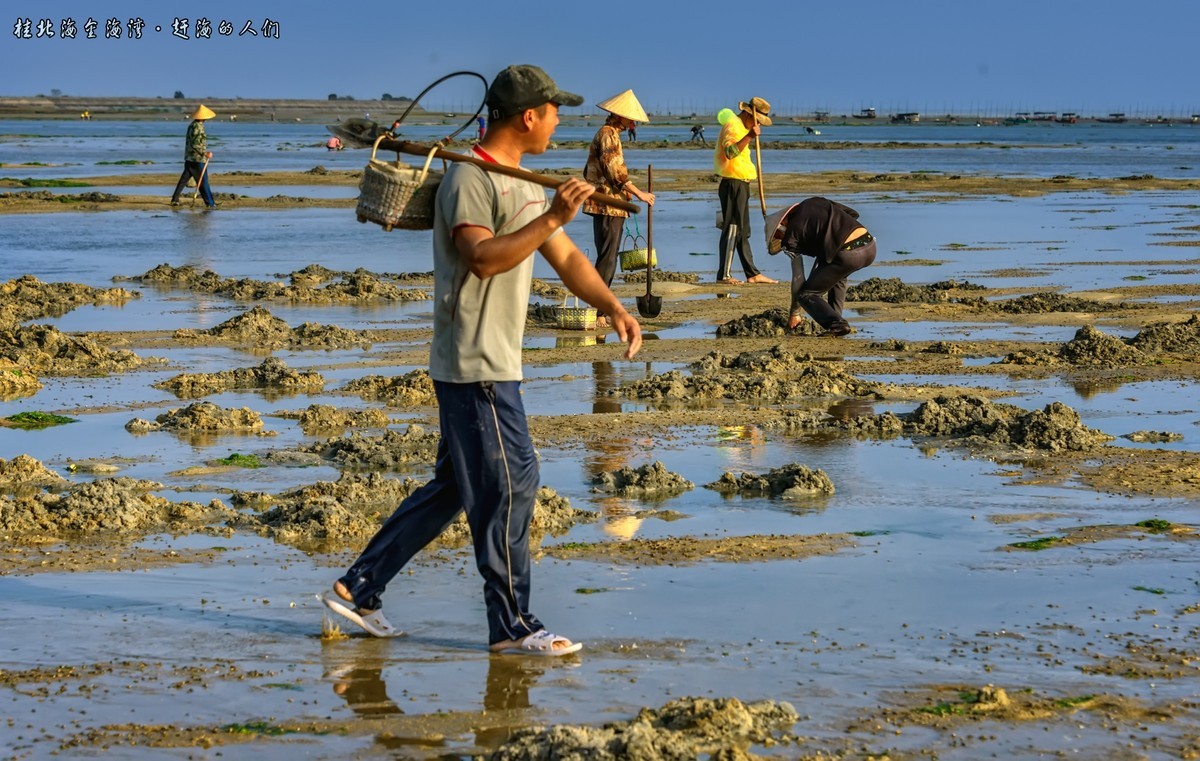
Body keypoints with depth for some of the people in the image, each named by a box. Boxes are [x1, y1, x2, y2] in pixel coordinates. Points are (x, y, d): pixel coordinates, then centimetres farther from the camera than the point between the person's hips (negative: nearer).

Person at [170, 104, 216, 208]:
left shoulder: (191, 125, 10)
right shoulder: (198, 127, -18)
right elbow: (195, 145, -23)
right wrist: (205, 153, -18)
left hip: (189, 159, 9)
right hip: (198, 159, -9)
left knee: (184, 179, 13)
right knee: (203, 181, -3)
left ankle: (174, 200, 14)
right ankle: (210, 203, 0)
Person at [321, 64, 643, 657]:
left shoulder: (524, 184, 17)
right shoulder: (469, 179, -14)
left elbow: (565, 258, 17)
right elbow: (482, 258, -28)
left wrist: (613, 308, 3)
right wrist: (552, 217, -34)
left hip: (495, 363, 10)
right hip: (474, 364, -10)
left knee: (454, 486, 14)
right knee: (510, 482, -7)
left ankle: (358, 589, 19)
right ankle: (511, 626, 0)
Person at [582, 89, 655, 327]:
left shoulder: (608, 133, 20)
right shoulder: (608, 134, -12)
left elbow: (589, 171, 25)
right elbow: (615, 171, -20)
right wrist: (638, 193, -14)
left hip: (608, 207, 10)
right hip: (608, 206, -10)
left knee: (607, 259, 12)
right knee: (607, 260, -10)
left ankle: (600, 310, 16)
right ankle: (597, 312, -12)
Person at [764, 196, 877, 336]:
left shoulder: (791, 236, 6)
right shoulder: (815, 202, 22)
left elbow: (798, 279, 10)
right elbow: (853, 213, 24)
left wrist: (794, 314, 20)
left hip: (848, 255, -7)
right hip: (870, 246, 7)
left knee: (806, 294, 8)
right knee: (837, 275, 38)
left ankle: (836, 325, -10)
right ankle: (835, 318, 30)